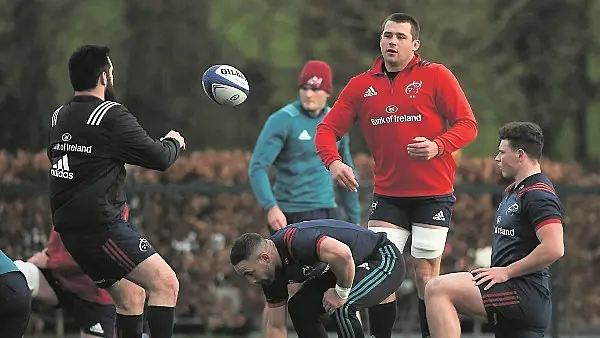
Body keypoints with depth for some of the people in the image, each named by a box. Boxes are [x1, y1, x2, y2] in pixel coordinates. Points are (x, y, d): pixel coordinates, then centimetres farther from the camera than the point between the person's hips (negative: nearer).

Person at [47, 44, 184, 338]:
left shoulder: (59, 117, 12)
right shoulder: (111, 116, -12)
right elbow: (158, 158, -11)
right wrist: (173, 143, 13)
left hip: (70, 229, 9)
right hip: (101, 225, -9)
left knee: (131, 297, 17)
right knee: (165, 283, -13)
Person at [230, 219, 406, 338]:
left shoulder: (294, 240, -33)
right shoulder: (271, 273, -3)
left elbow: (342, 254, -48)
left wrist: (341, 292, -31)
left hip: (385, 259, -10)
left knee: (340, 308, -28)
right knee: (300, 308, 2)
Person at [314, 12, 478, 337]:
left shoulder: (436, 76, -5)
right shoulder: (361, 85, 5)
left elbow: (467, 124, -6)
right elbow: (328, 128, 5)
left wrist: (437, 146, -24)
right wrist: (333, 161, -16)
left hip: (433, 194, -3)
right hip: (387, 195, 3)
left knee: (426, 274, 0)